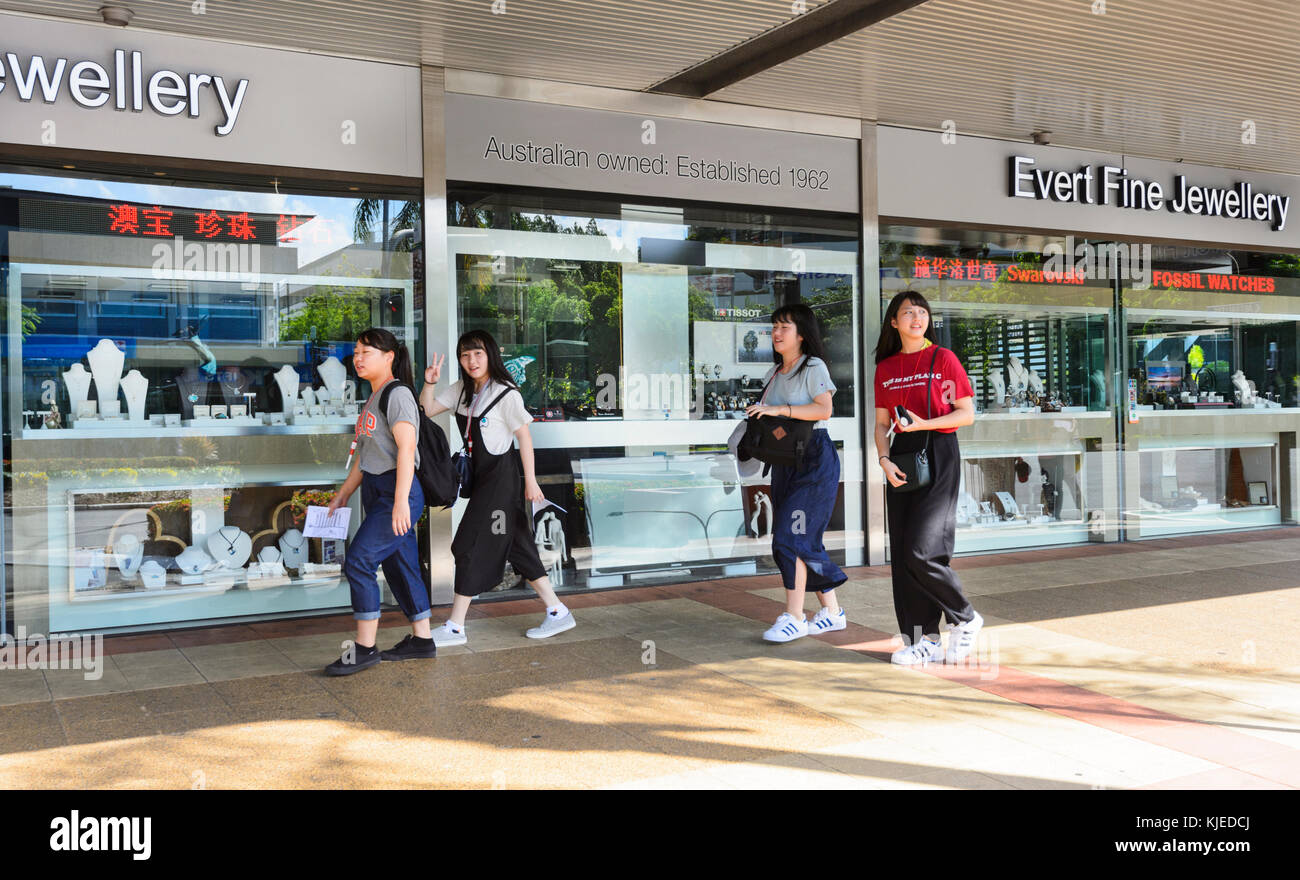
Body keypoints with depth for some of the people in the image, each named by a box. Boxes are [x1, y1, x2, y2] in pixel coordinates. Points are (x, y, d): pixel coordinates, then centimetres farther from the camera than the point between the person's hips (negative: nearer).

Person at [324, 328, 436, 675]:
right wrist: (342, 494, 21)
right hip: (375, 491, 9)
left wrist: (401, 501, -26)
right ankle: (422, 639, 20)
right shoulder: (371, 400, 17)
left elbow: (406, 450, -20)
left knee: (358, 560, -13)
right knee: (399, 566, 11)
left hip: (398, 491, -9)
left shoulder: (398, 394, -11)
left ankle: (365, 648, -7)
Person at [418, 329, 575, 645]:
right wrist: (429, 383, -10)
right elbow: (427, 411, 9)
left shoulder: (506, 394, -13)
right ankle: (558, 613, 16)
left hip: (502, 475, -8)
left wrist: (530, 481, -11)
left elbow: (524, 435, -11)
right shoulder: (461, 390, 8)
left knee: (472, 546, -5)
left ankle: (454, 627, 4)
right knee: (516, 547, 9)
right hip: (482, 477, 8)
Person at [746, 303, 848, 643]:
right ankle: (831, 611, 19)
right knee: (806, 539, 9)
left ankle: (793, 618, -9)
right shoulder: (775, 373, 18)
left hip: (814, 459, -8)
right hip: (784, 458, 8)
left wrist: (780, 409, -22)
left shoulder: (814, 367, -6)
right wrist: (760, 415, 2)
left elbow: (824, 409, -19)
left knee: (790, 538, -14)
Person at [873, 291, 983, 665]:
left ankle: (965, 619, 9)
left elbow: (967, 413, -4)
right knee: (902, 553, 2)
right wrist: (884, 459, -4)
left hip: (939, 454, -5)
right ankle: (923, 641, 11)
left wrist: (923, 424, -15)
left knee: (921, 550, -14)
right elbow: (882, 423, 13)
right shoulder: (886, 367, 11)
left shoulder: (943, 359, -2)